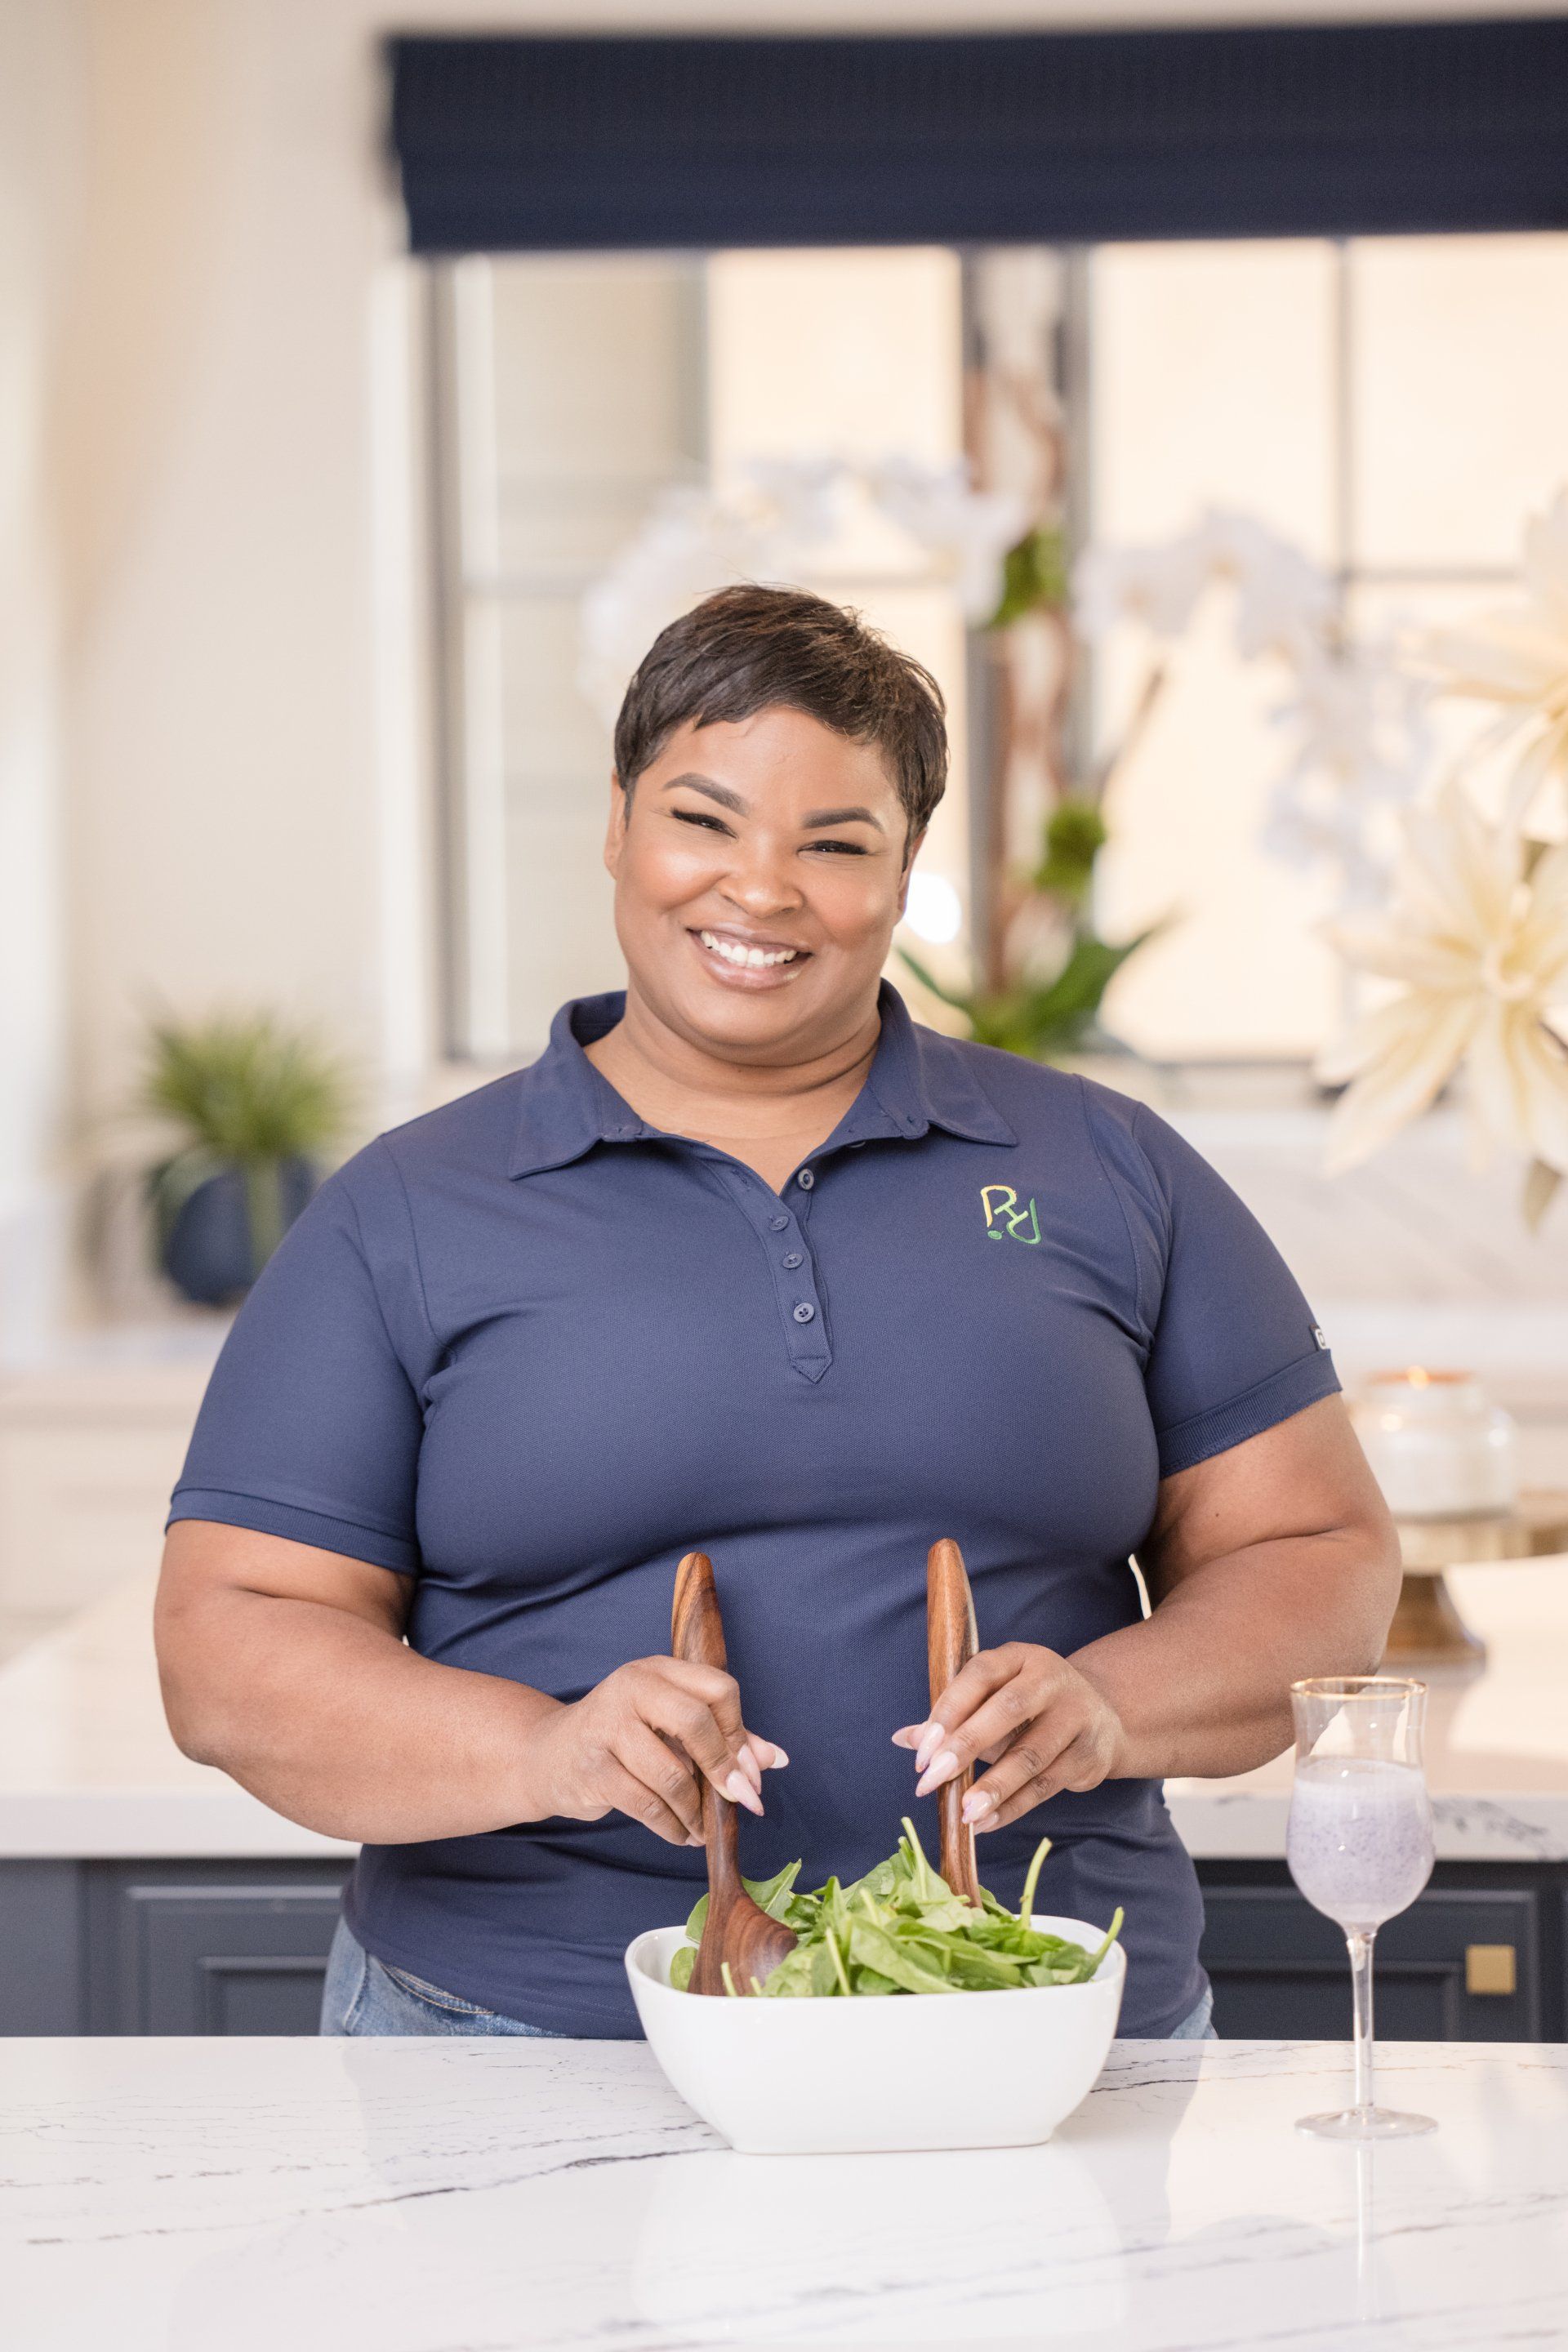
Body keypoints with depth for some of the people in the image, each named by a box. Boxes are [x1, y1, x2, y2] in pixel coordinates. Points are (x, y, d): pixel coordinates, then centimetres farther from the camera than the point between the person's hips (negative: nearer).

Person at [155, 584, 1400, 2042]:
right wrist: (541, 1750, -15)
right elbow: (230, 1649, 3)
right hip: (525, 2046, -1)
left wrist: (1109, 1705, -8)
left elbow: (1325, 1562, 12)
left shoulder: (1112, 1174, 13)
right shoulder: (404, 1219, 9)